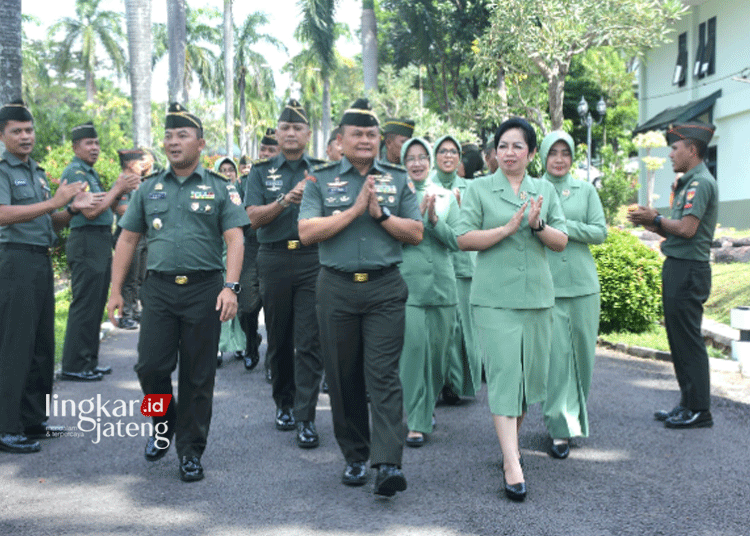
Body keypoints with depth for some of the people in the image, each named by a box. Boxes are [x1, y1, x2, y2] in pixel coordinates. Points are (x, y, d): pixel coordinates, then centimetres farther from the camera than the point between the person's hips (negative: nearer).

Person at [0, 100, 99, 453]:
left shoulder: (36, 171, 18)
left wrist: (73, 208, 3)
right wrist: (55, 202, -22)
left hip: (42, 261, 8)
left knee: (42, 344, 12)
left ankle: (33, 420, 21)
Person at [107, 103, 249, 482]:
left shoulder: (220, 189, 4)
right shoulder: (149, 188, 12)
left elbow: (235, 240, -3)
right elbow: (127, 239, 13)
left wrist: (230, 287, -17)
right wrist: (115, 290, 6)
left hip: (204, 289, -2)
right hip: (159, 287, 2)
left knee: (198, 375, 3)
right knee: (151, 366, -3)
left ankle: (191, 451, 15)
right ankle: (164, 425, 26)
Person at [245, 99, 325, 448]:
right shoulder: (261, 173, 10)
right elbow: (254, 217, -2)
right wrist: (286, 200, -16)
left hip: (313, 259, -1)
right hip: (274, 260, 1)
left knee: (309, 341, -6)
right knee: (279, 339, 11)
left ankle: (306, 419, -4)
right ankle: (283, 403, 28)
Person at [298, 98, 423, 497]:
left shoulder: (398, 180, 10)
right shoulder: (321, 180, 7)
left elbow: (415, 233, 4)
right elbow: (307, 232, -5)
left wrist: (380, 213, -10)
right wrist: (355, 210, -10)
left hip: (385, 288, -1)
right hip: (336, 288, 1)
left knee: (383, 374, -8)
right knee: (343, 377, 7)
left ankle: (388, 464, -11)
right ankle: (356, 457, 20)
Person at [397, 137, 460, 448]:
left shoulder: (446, 197, 12)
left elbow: (456, 240, 5)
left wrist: (434, 220, -11)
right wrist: (417, 212, -17)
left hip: (441, 283, 3)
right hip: (408, 282, -3)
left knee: (439, 350, 8)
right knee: (413, 346, -12)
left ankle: (427, 406, 31)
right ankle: (416, 421, -6)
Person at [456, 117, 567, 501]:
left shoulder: (545, 190, 13)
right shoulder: (479, 189, 4)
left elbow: (561, 241, 7)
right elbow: (464, 239, -5)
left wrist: (537, 226, -12)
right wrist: (507, 228, -15)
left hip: (537, 295, 4)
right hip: (495, 297, -4)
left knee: (530, 372, 9)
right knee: (504, 372, -11)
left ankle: (511, 439, 28)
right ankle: (511, 463, -13)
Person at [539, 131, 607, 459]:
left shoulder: (586, 191, 11)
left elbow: (600, 232, 2)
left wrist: (562, 226, -9)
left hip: (582, 283, 2)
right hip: (545, 283, -2)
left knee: (581, 351, 7)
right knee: (555, 353, -7)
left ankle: (576, 416, 26)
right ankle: (560, 428, -2)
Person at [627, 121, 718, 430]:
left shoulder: (700, 183, -12)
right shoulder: (689, 183, 20)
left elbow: (687, 229, -22)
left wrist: (655, 219, -9)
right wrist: (652, 224, 9)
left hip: (689, 269, -10)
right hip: (678, 267, 10)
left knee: (688, 341, -6)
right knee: (679, 339, 14)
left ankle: (699, 410, 0)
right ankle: (688, 404, 21)